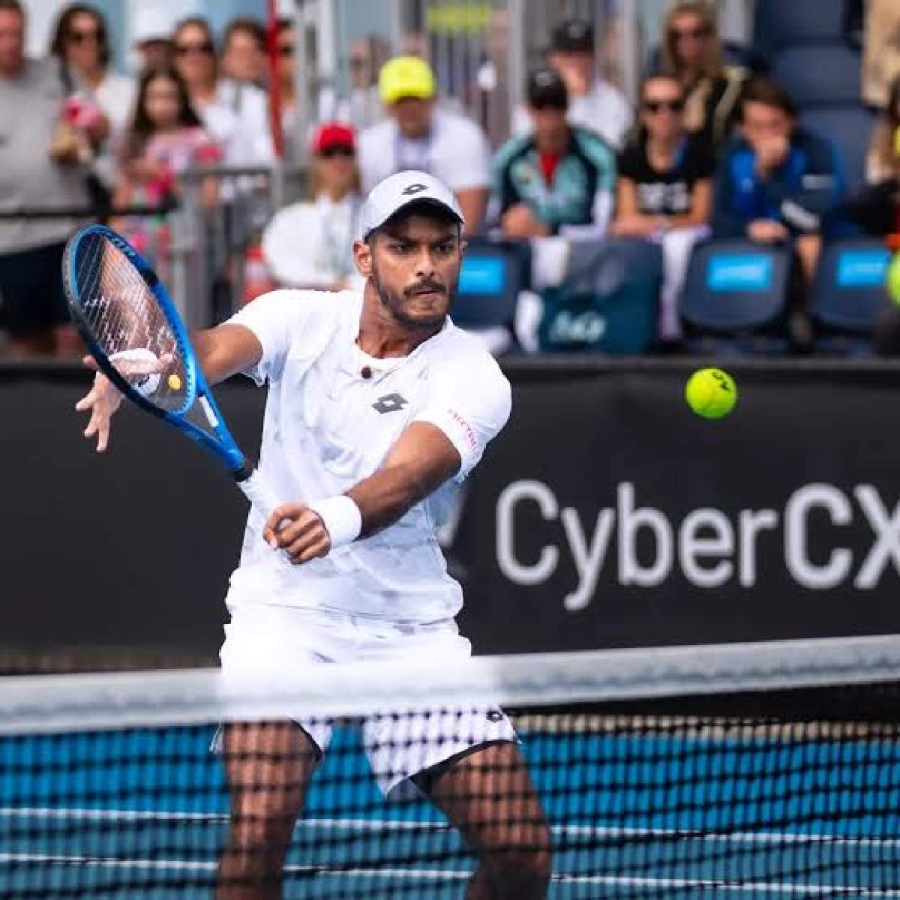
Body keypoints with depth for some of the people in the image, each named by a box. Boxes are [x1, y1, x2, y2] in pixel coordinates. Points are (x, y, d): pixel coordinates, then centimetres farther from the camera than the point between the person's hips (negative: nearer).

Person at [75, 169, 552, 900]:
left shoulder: (473, 380, -10)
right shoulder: (301, 319, -4)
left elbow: (405, 477, -29)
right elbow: (220, 349, -26)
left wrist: (338, 518, -52)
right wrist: (146, 360, -50)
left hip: (411, 627, 1)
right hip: (286, 612, -1)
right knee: (256, 838, -22)